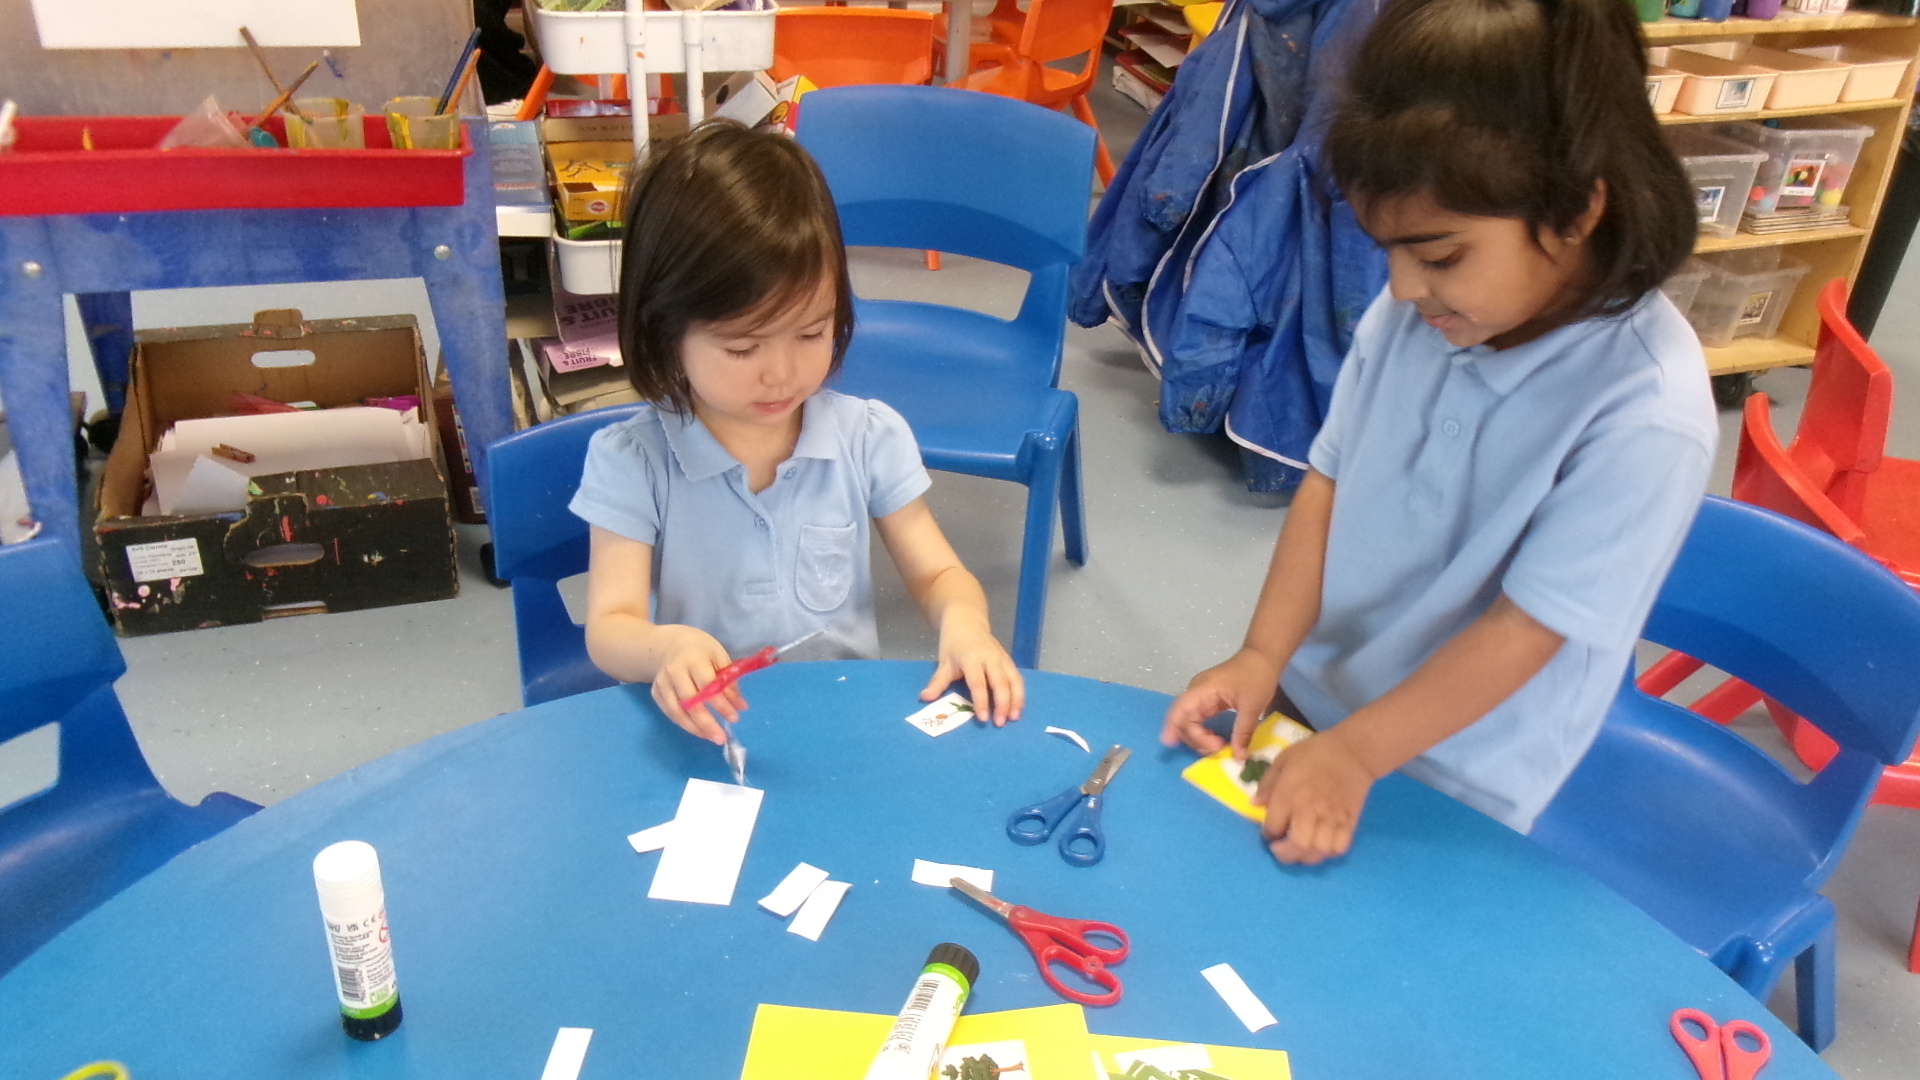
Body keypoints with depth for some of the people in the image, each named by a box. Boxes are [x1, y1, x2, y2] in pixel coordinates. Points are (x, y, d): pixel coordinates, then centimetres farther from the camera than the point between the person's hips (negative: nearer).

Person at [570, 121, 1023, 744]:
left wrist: (963, 621, -19)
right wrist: (667, 648, -35)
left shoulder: (870, 438, -4)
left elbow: (936, 573, 5)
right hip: (703, 736, 0)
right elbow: (609, 628, -11)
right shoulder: (631, 463, -8)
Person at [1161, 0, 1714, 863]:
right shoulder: (1413, 312, -12)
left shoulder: (1647, 414, -27)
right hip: (1309, 698, 5)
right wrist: (1262, 656, -10)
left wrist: (1354, 754, -19)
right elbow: (1329, 481, -3)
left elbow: (1526, 628, -23)